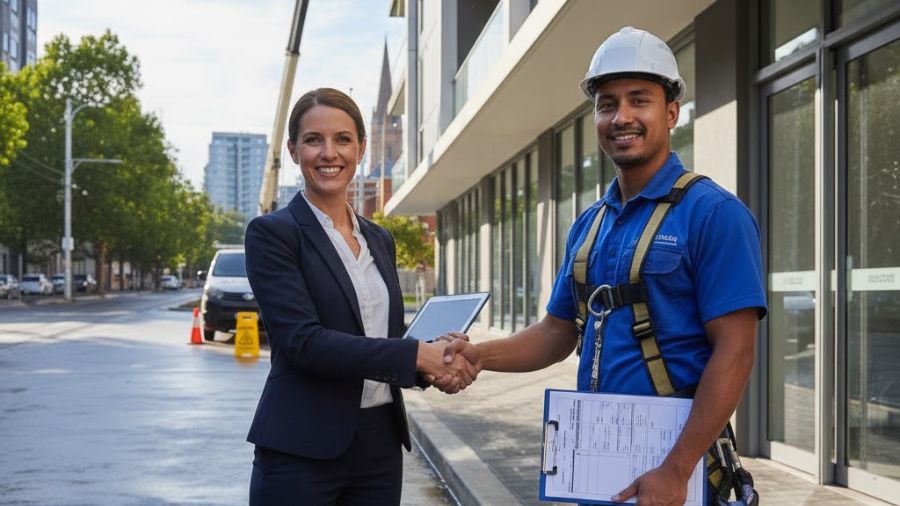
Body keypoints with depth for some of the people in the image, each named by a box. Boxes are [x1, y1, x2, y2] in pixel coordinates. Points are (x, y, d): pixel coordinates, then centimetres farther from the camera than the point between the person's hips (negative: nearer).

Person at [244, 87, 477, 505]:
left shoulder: (380, 240, 13)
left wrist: (437, 365, -6)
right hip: (302, 452, -6)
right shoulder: (272, 233, -6)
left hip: (380, 444, 6)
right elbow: (303, 340, -17)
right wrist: (417, 354, -19)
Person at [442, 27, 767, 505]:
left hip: (673, 461, -6)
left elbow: (734, 352, -17)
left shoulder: (713, 213, -12)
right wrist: (480, 354, -6)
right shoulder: (588, 225, 9)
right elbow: (559, 332, 12)